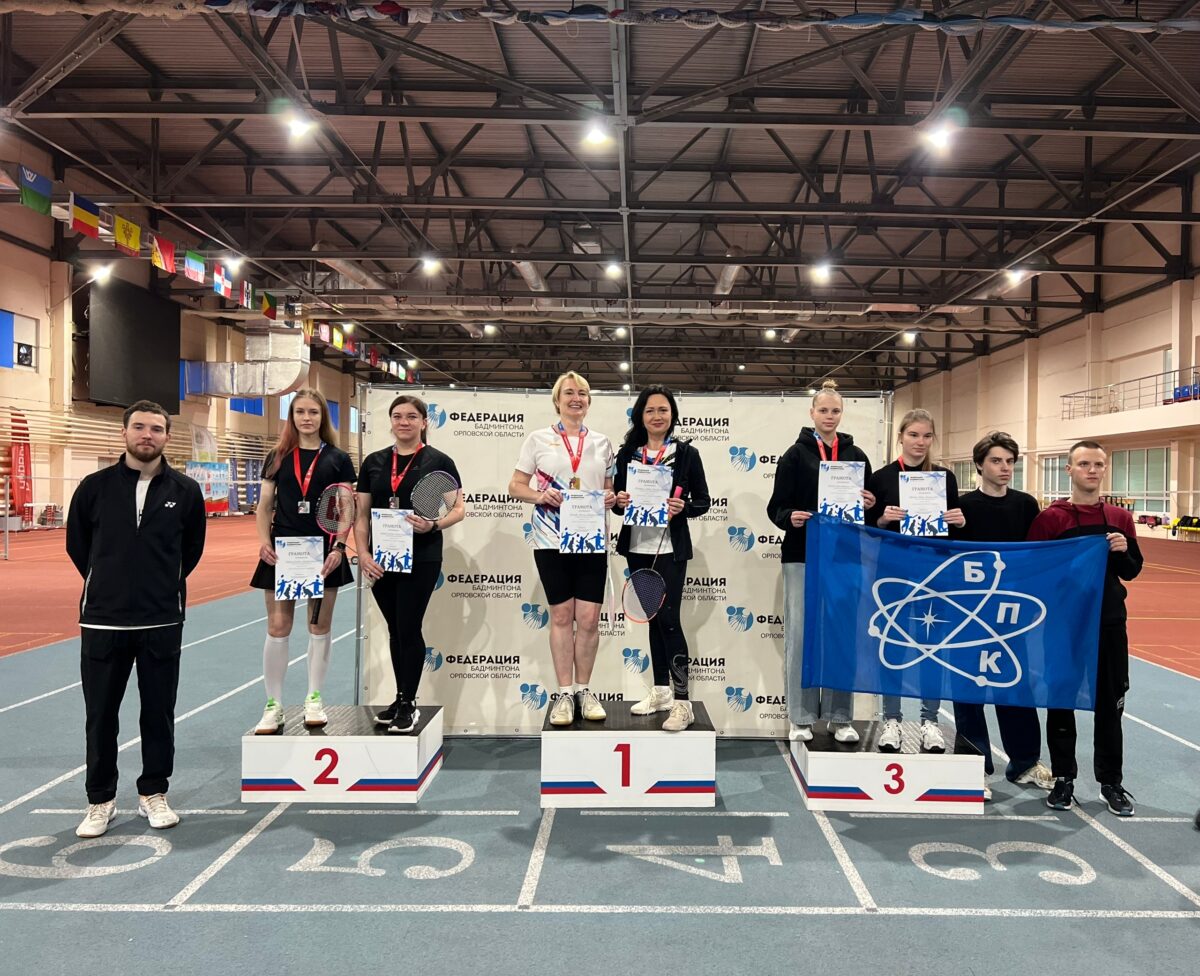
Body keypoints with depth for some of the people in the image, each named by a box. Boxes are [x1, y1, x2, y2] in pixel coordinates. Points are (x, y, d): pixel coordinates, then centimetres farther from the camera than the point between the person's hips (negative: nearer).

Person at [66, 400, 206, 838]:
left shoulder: (185, 491, -2)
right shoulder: (94, 487, -3)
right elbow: (77, 545, 10)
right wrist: (108, 586, 14)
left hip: (163, 622, 0)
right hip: (102, 620, 0)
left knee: (159, 712, 10)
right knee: (101, 714, 9)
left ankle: (153, 793, 26)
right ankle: (101, 801, 24)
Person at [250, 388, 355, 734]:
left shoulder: (338, 459, 3)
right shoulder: (278, 457, 7)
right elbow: (264, 506, 7)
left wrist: (339, 547, -12)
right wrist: (264, 541, -9)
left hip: (323, 553, -1)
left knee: (319, 628, 8)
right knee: (277, 629, 1)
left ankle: (314, 700, 21)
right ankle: (273, 706, 10)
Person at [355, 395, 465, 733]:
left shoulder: (438, 461, -3)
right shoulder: (373, 462, 8)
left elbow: (459, 508, -3)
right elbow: (362, 514, 9)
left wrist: (433, 525, -21)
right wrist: (363, 553, -3)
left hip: (420, 559, -4)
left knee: (409, 628, -2)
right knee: (395, 630, 13)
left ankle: (409, 704, 12)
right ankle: (401, 698, 25)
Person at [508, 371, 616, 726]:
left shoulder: (601, 442, 11)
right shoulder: (539, 439, 3)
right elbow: (515, 486, 3)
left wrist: (611, 498, -5)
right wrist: (540, 496, -16)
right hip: (551, 540, -2)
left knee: (589, 618, 2)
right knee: (561, 615, 5)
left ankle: (583, 690, 18)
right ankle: (564, 693, 16)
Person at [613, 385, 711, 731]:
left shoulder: (687, 453, -2)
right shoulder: (627, 453, 7)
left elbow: (703, 502, 0)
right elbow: (617, 500, 11)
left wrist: (682, 509, -19)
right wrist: (619, 501, -11)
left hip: (670, 549, -4)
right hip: (637, 547, 4)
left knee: (668, 619, -9)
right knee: (652, 618, 12)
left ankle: (682, 702, -4)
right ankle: (661, 690, 23)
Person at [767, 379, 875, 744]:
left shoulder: (856, 456, 10)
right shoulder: (796, 455, 1)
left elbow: (870, 504, 13)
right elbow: (776, 507, -3)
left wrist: (870, 505, -9)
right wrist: (790, 518, -23)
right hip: (802, 556, -2)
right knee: (800, 634, 0)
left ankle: (839, 716, 17)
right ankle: (801, 717, 11)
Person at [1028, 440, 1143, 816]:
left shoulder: (1120, 518, 5)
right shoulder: (1050, 518, -7)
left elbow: (1132, 571, 10)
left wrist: (1123, 552, -9)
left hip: (1110, 624, 3)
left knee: (1110, 704, 10)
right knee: (1061, 703, 7)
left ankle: (1111, 782, 23)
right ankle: (1064, 779, 20)